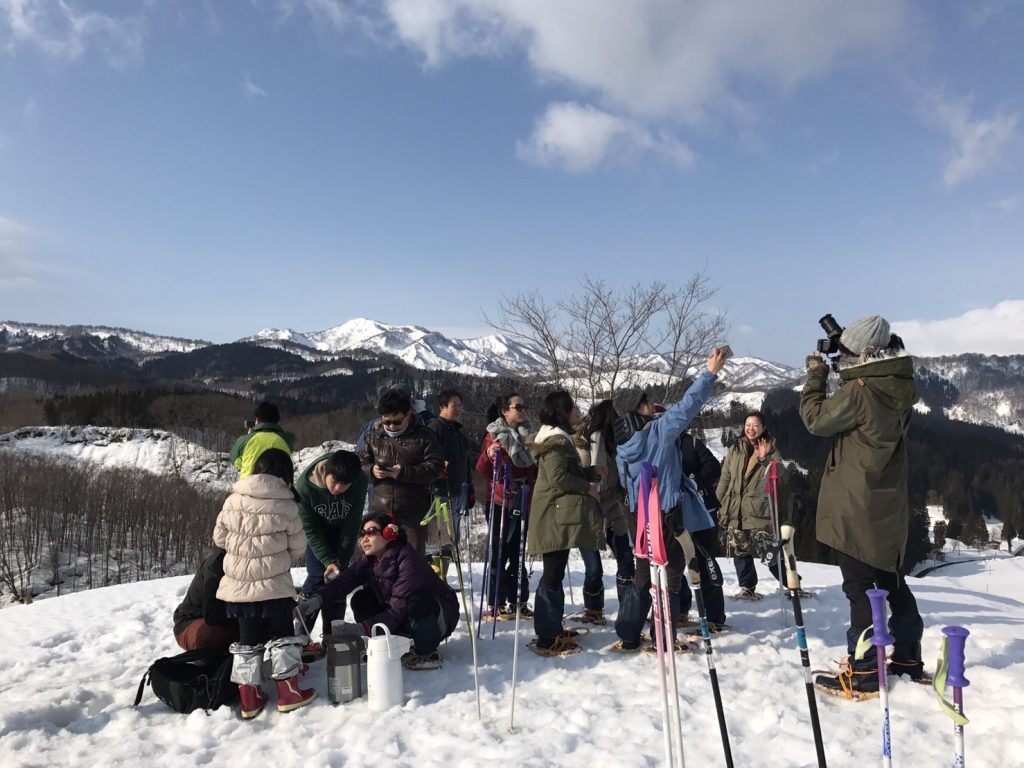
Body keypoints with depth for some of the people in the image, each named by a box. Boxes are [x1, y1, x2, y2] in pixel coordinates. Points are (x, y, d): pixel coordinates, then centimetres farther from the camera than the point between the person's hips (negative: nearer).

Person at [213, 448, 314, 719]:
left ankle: (250, 698, 19)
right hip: (274, 585, -3)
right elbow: (298, 546, -2)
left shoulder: (233, 500, -3)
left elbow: (219, 537, 7)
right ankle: (289, 692, 15)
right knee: (282, 636, 12)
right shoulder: (285, 505, -10)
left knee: (247, 640, 15)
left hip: (239, 585, 3)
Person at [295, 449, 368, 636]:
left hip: (341, 532, 1)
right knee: (317, 577, -11)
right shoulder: (304, 485, -34)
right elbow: (310, 530, -23)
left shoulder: (360, 482, -32)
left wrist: (340, 562, -21)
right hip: (318, 533, -1)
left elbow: (351, 526, -22)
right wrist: (328, 561, -28)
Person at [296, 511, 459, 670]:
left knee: (415, 603, -38)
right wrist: (318, 599, -36)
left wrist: (364, 628, -38)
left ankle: (427, 654, -13)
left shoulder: (408, 560, -28)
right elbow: (343, 581, -19)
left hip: (441, 614, -7)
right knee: (361, 600, -9)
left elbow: (398, 608, -31)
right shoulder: (369, 561, -4)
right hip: (402, 617, 7)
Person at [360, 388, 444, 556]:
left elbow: (435, 467, -10)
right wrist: (371, 471, -8)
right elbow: (361, 463, 16)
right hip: (380, 510, 3)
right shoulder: (374, 435, 10)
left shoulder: (424, 437, -2)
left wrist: (404, 472, -20)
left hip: (413, 512, -3)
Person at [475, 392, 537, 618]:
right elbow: (482, 471, -6)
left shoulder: (529, 435, 12)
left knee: (518, 552, 10)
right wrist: (489, 454, -24)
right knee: (498, 552, -2)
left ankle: (518, 601, 18)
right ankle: (496, 605, 5)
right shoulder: (494, 435, -2)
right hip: (500, 502, -5)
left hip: (523, 502, 5)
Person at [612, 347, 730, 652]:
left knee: (644, 574, 16)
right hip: (667, 513, -6)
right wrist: (711, 372, -4)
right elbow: (687, 405, -8)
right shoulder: (658, 431, -7)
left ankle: (628, 637, 18)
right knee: (671, 573, 4)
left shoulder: (622, 454, 10)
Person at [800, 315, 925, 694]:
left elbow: (816, 418, -9)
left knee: (860, 587, -2)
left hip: (856, 509, -8)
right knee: (892, 581, 19)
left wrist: (816, 376, 2)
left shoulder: (858, 391, -21)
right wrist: (838, 376, 9)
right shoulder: (899, 389, 3)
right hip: (889, 507, 8)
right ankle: (908, 657, 30)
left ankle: (863, 672, 4)